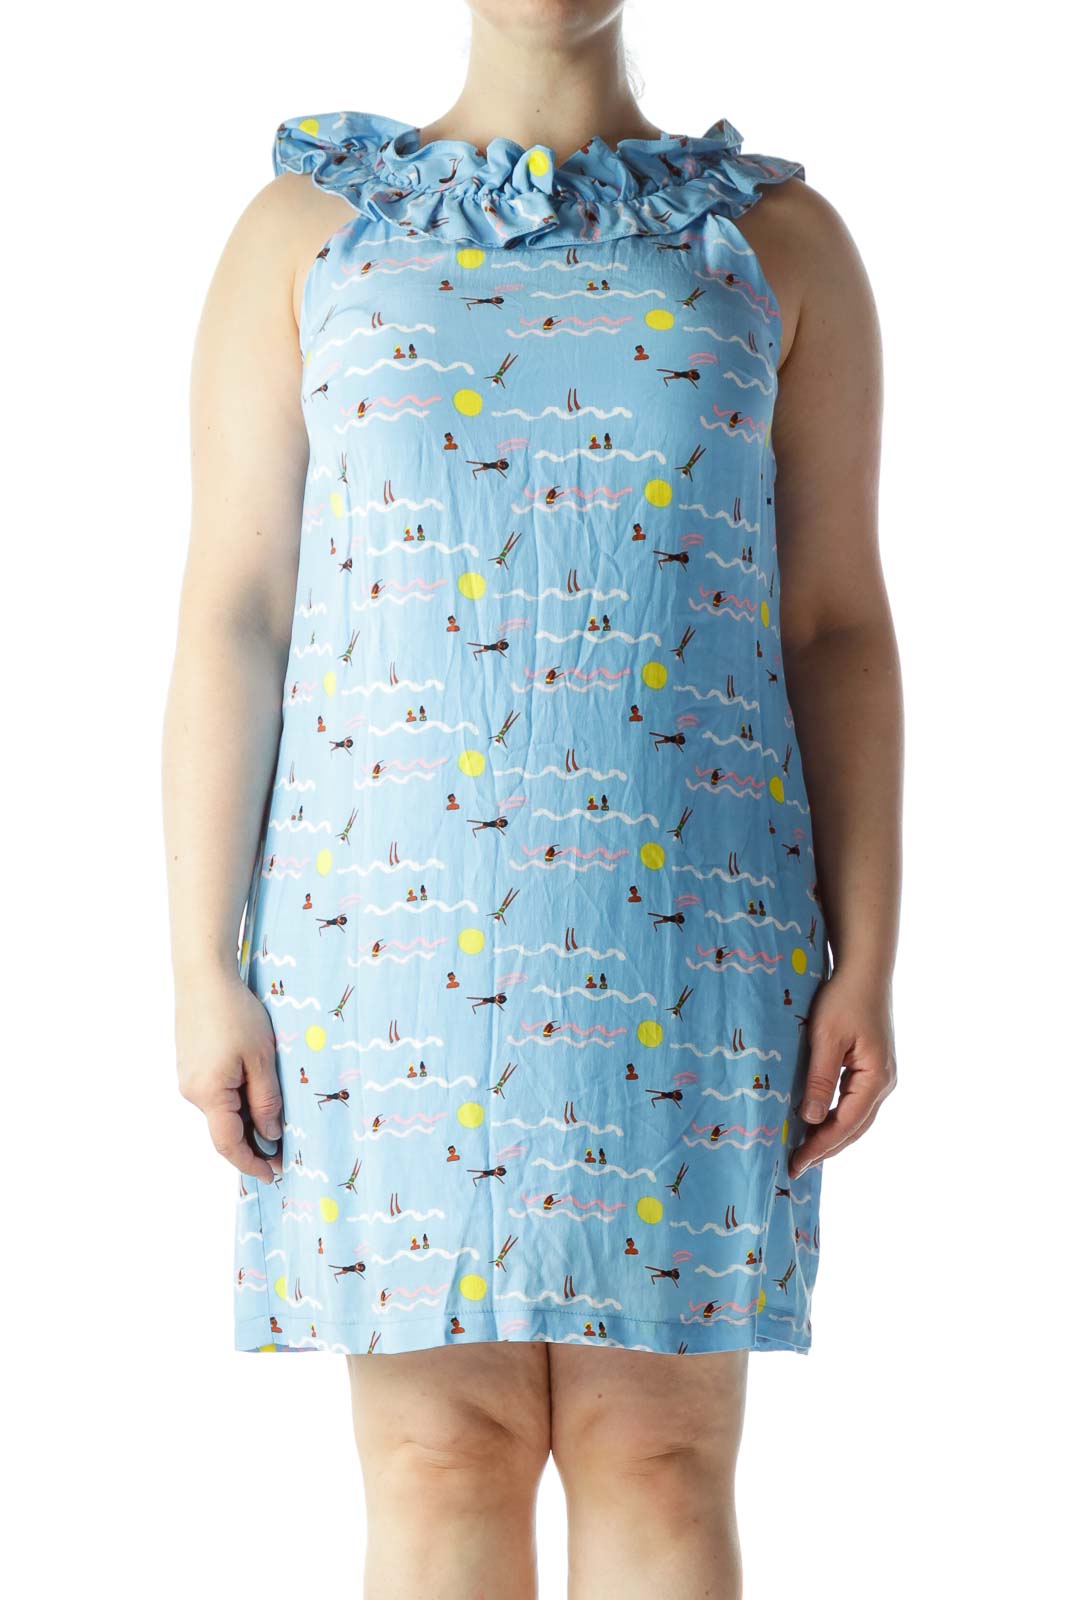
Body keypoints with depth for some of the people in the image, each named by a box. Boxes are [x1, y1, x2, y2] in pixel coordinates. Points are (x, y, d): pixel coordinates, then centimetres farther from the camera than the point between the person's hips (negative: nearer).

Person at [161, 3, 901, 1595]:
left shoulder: (780, 241, 8)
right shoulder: (305, 229, 7)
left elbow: (839, 628, 5)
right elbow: (229, 618, 2)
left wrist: (865, 965, -4)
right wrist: (202, 968, -5)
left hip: (681, 928, 1)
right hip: (396, 925, 0)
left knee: (660, 1453, 1)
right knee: (441, 1453, 1)